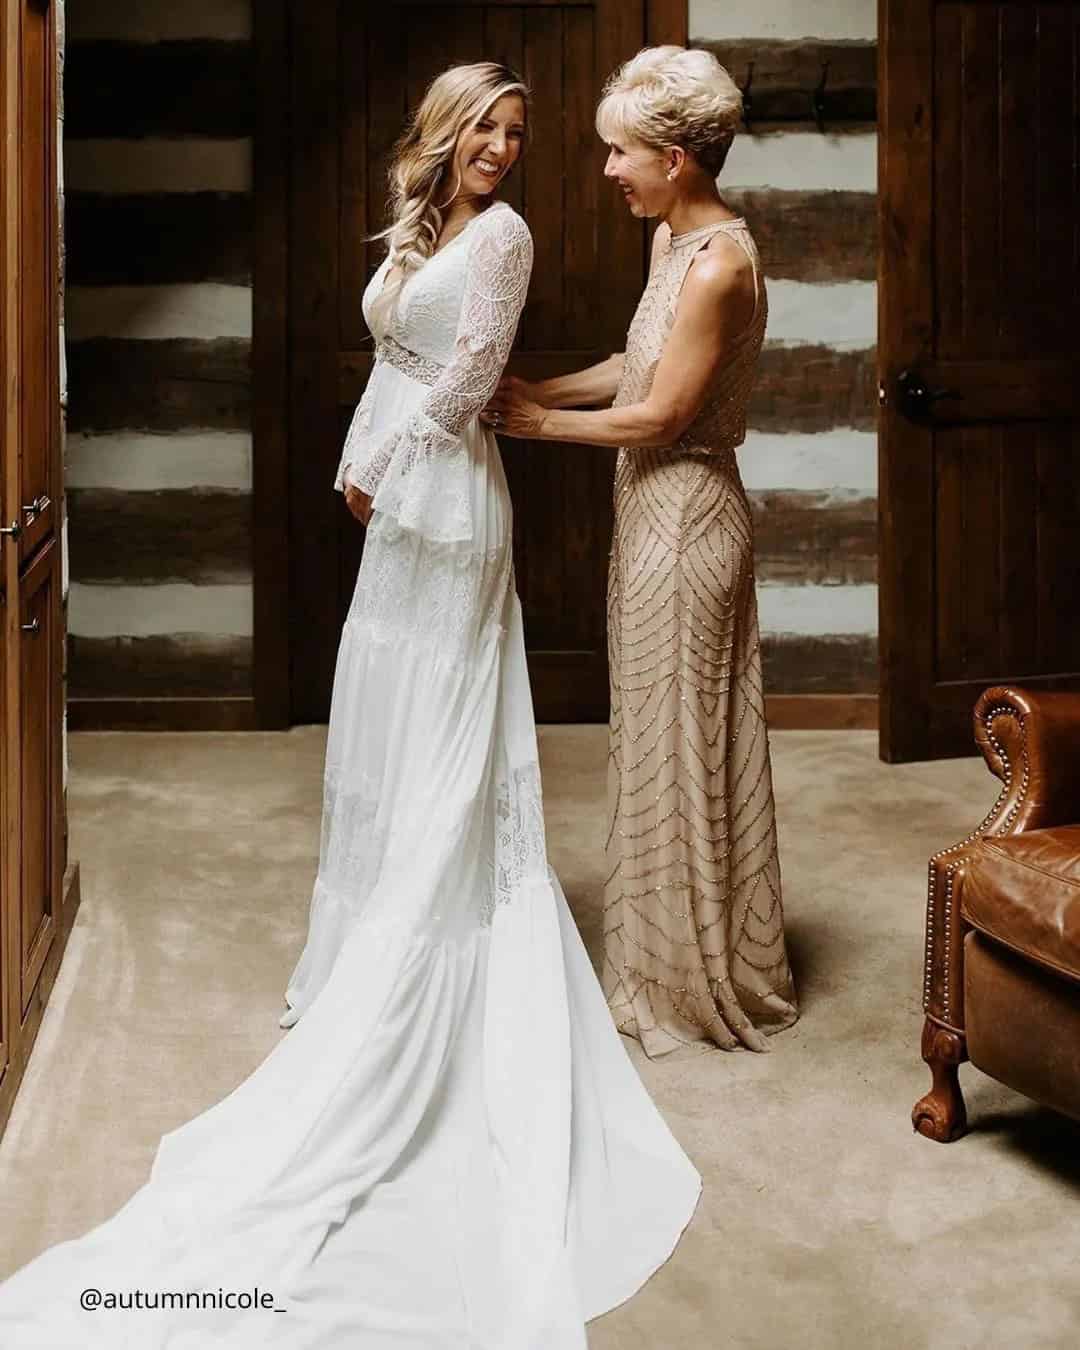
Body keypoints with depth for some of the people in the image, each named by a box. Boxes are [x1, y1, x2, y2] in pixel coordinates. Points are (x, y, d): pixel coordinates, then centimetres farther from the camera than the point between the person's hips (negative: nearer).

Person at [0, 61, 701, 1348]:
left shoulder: (502, 232, -9)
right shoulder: (418, 230, 15)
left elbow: (467, 382, -14)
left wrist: (380, 467, -6)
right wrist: (363, 470, 4)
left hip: (446, 506, -8)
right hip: (398, 511, 8)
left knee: (438, 742, -2)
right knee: (384, 727, 12)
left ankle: (417, 968, 6)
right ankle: (382, 947, 21)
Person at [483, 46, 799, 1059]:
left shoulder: (718, 262, -21)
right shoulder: (674, 238, 8)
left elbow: (660, 414, -20)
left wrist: (535, 421, -10)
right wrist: (531, 391, 7)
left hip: (685, 518, -10)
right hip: (657, 512, 10)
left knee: (679, 740, 1)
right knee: (662, 737, 16)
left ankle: (695, 984, 15)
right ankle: (668, 959, 29)